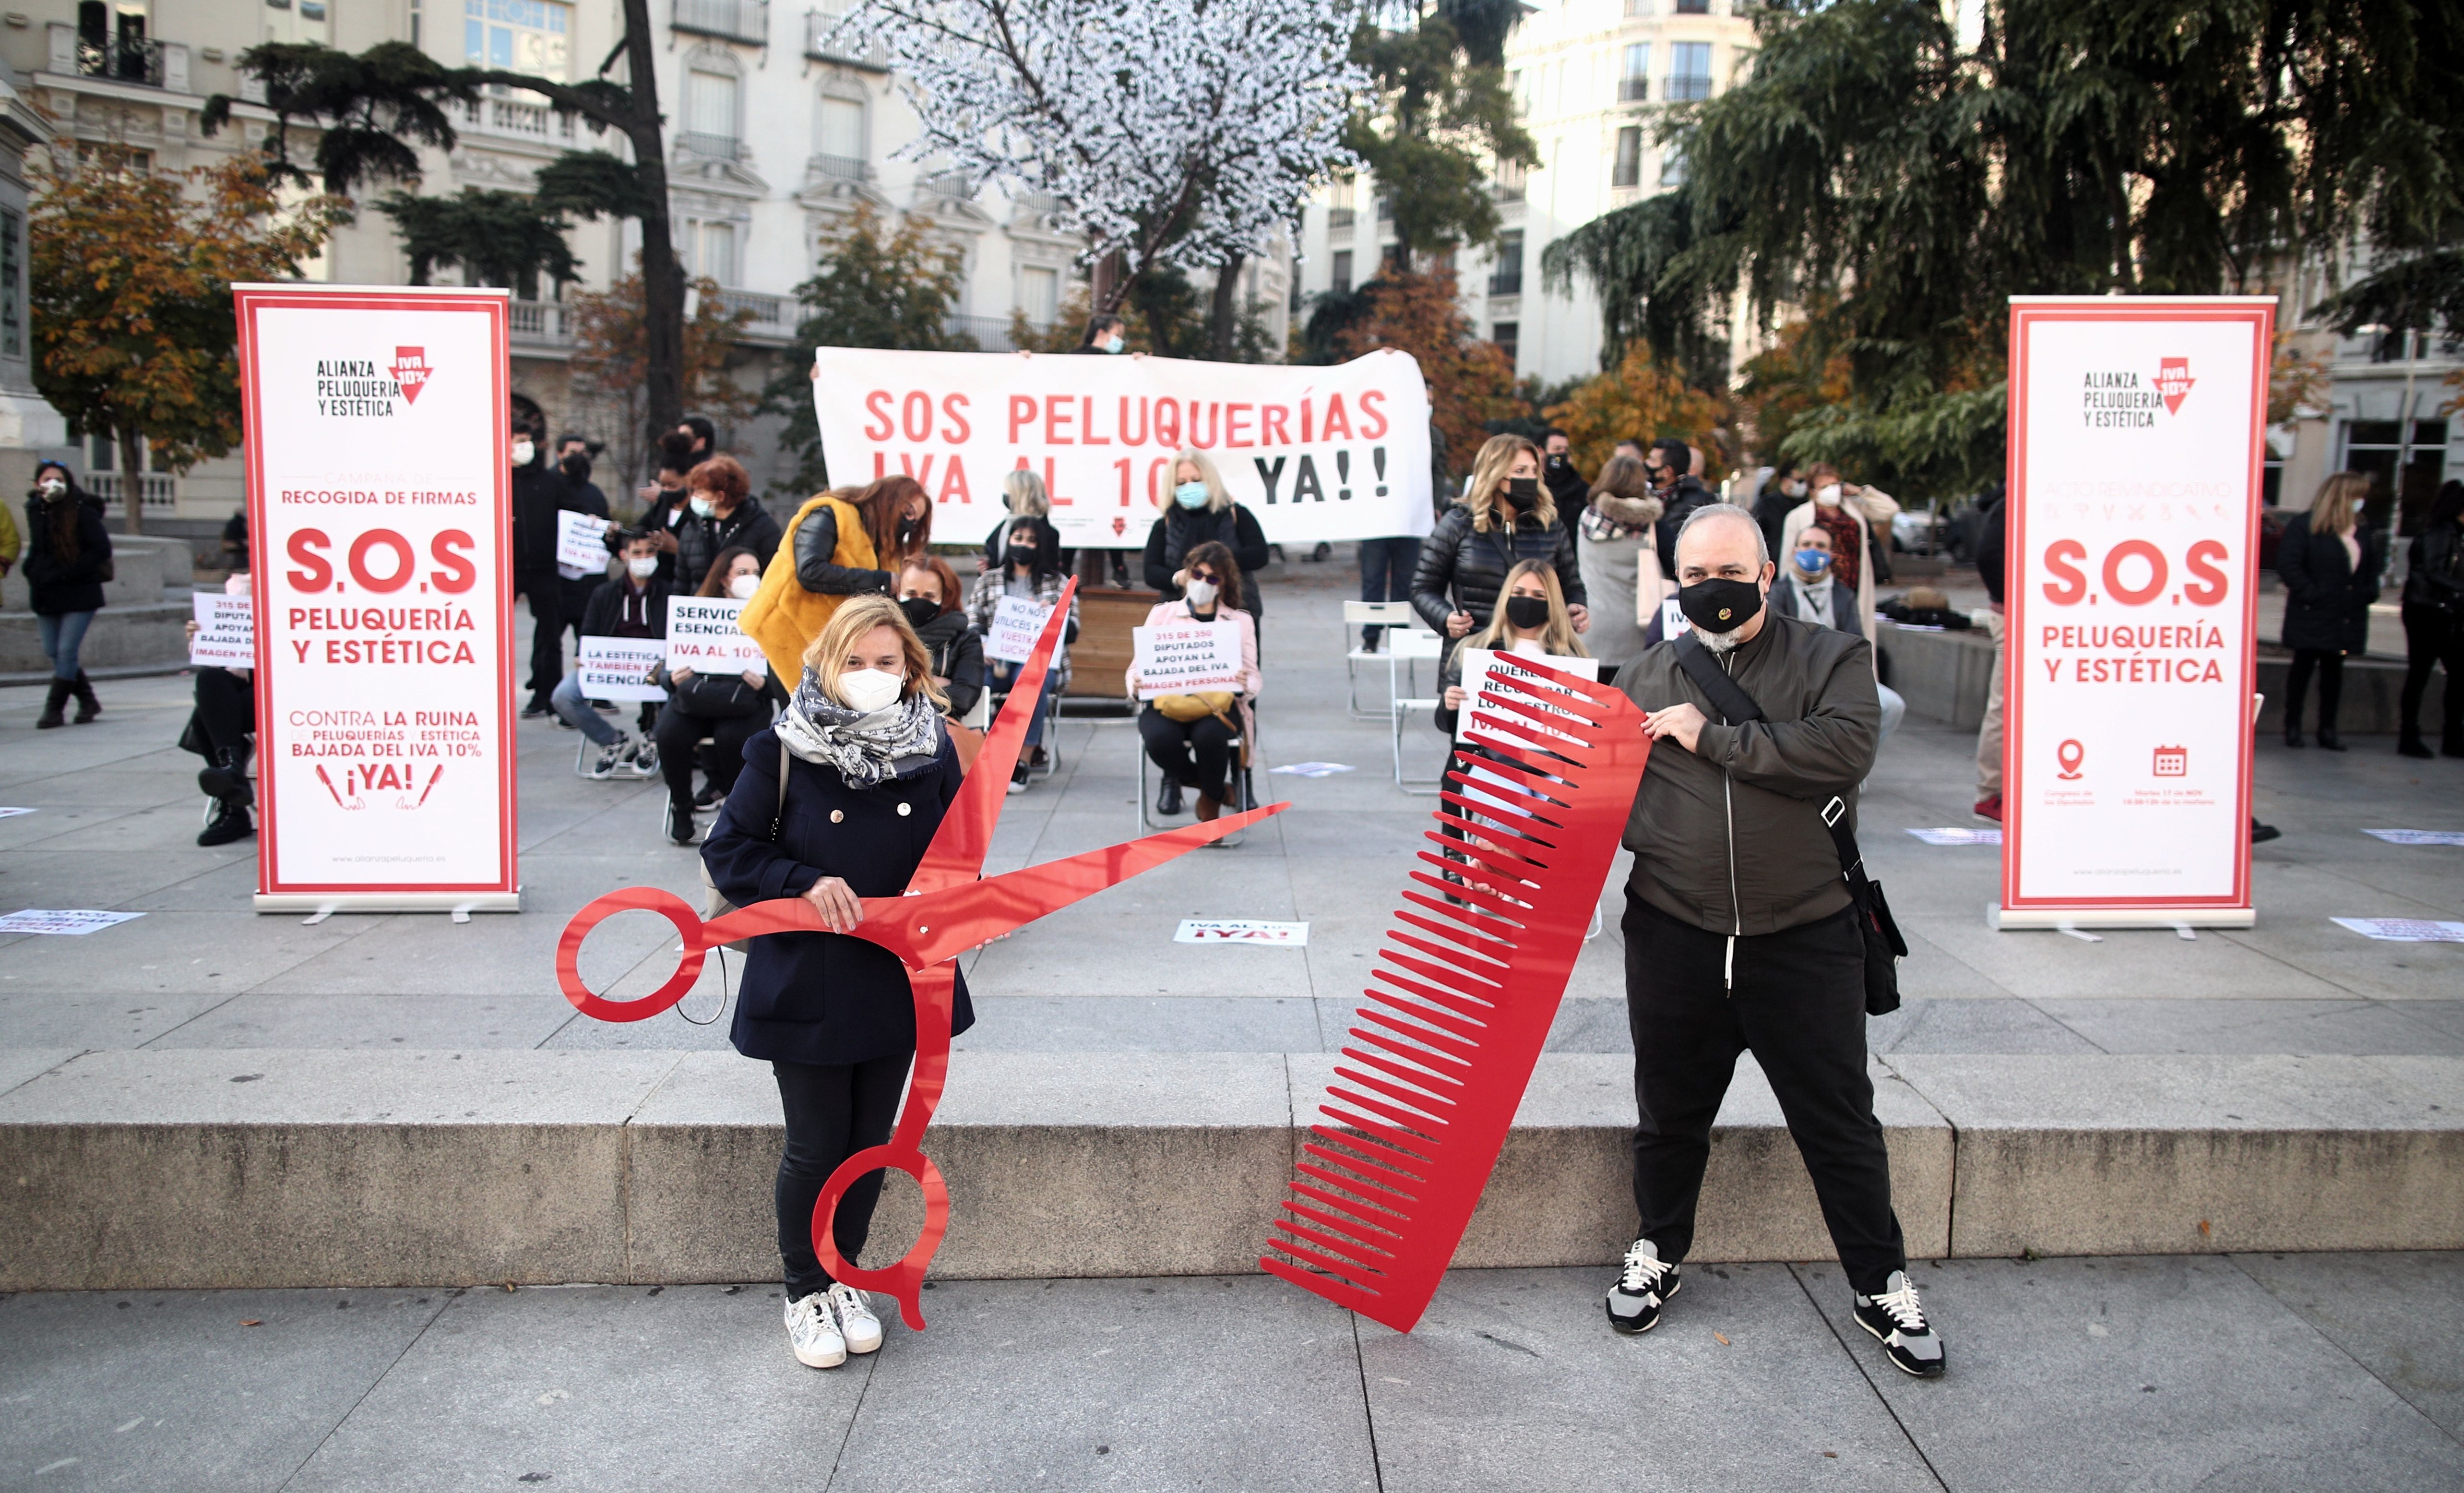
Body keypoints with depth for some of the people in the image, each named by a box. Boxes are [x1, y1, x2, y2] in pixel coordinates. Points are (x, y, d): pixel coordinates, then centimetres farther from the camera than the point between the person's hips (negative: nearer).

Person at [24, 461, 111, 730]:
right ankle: (88, 701, 22)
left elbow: (101, 550, -14)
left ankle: (54, 709, 2)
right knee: (54, 653, 8)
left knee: (66, 652, -6)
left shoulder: (83, 512, -10)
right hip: (46, 597, 6)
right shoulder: (35, 511, 8)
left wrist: (64, 574, -17)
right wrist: (33, 571, 4)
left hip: (79, 596, -6)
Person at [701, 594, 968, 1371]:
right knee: (816, 1147, 5)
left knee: (869, 1142, 14)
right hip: (805, 983, -3)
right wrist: (804, 885, -21)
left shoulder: (933, 751, -1)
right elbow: (727, 852, -7)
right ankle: (806, 1293, 27)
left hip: (898, 981, 3)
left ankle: (845, 1278, 34)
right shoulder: (781, 751, -11)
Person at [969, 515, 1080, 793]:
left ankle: (1022, 763, -35)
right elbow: (972, 624, 9)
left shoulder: (1058, 582, 17)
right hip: (997, 660, 2)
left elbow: (1072, 632, 9)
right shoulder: (988, 580, 21)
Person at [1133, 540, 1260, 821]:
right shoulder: (1163, 613, 19)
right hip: (1167, 702, 1)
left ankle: (1210, 801, -5)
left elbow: (1253, 676, 10)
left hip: (1218, 704, -1)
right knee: (1160, 738, -34)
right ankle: (1214, 786, -2)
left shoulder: (1240, 621, 19)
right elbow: (1139, 664, 12)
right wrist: (1136, 685, -13)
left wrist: (1245, 685, -16)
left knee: (1208, 734, -36)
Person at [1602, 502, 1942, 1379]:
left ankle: (1881, 1287, 27)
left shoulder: (1832, 660, -2)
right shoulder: (1649, 679, 7)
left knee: (1840, 1125, 9)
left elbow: (1845, 749, -21)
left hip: (1803, 942, -2)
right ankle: (1658, 1254, 39)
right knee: (1670, 1113, 17)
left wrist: (1712, 738, -17)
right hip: (1674, 936, 2)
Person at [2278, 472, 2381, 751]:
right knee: (2303, 668, 3)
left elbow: (2372, 567, 22)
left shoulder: (2363, 534, 10)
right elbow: (2288, 565, -16)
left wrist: (2369, 593, 5)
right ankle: (2293, 727, 12)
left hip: (2347, 619, 6)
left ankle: (2328, 729, 16)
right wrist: (2310, 595, -19)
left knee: (2333, 670, 10)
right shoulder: (2305, 527, -9)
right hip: (2312, 617, -6)